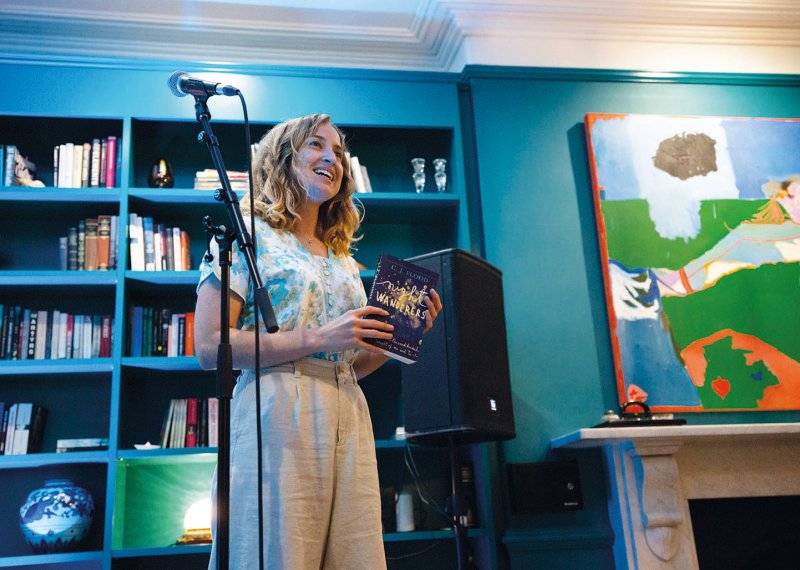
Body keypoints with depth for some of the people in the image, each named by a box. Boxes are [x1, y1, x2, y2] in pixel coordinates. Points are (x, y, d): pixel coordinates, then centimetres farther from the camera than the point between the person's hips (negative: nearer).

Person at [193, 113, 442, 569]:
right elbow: (210, 347, -9)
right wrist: (318, 338, -14)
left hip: (348, 420, 6)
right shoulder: (247, 235, 2)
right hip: (278, 415, -5)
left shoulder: (344, 261, 20)